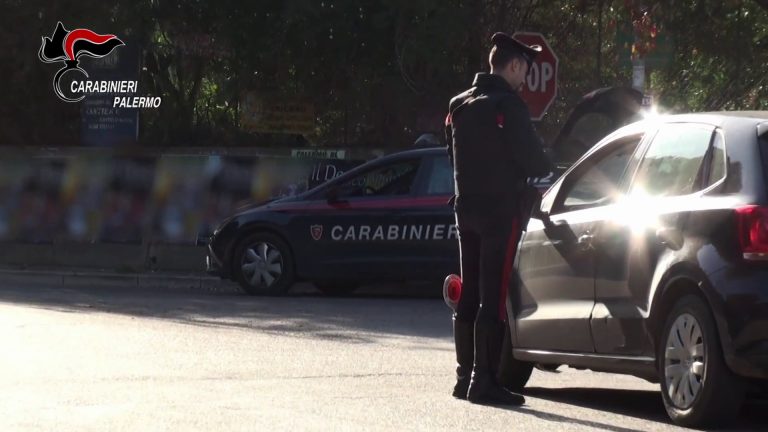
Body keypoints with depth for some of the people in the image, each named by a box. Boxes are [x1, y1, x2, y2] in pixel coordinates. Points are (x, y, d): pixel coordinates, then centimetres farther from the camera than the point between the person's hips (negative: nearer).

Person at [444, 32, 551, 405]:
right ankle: (484, 382, -10)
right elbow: (533, 160, -13)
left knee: (470, 296, 13)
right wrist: (542, 171, 7)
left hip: (467, 207, 8)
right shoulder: (507, 105, -13)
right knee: (493, 298, -8)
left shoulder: (459, 106, 12)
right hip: (502, 210, -8)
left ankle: (465, 376, 16)